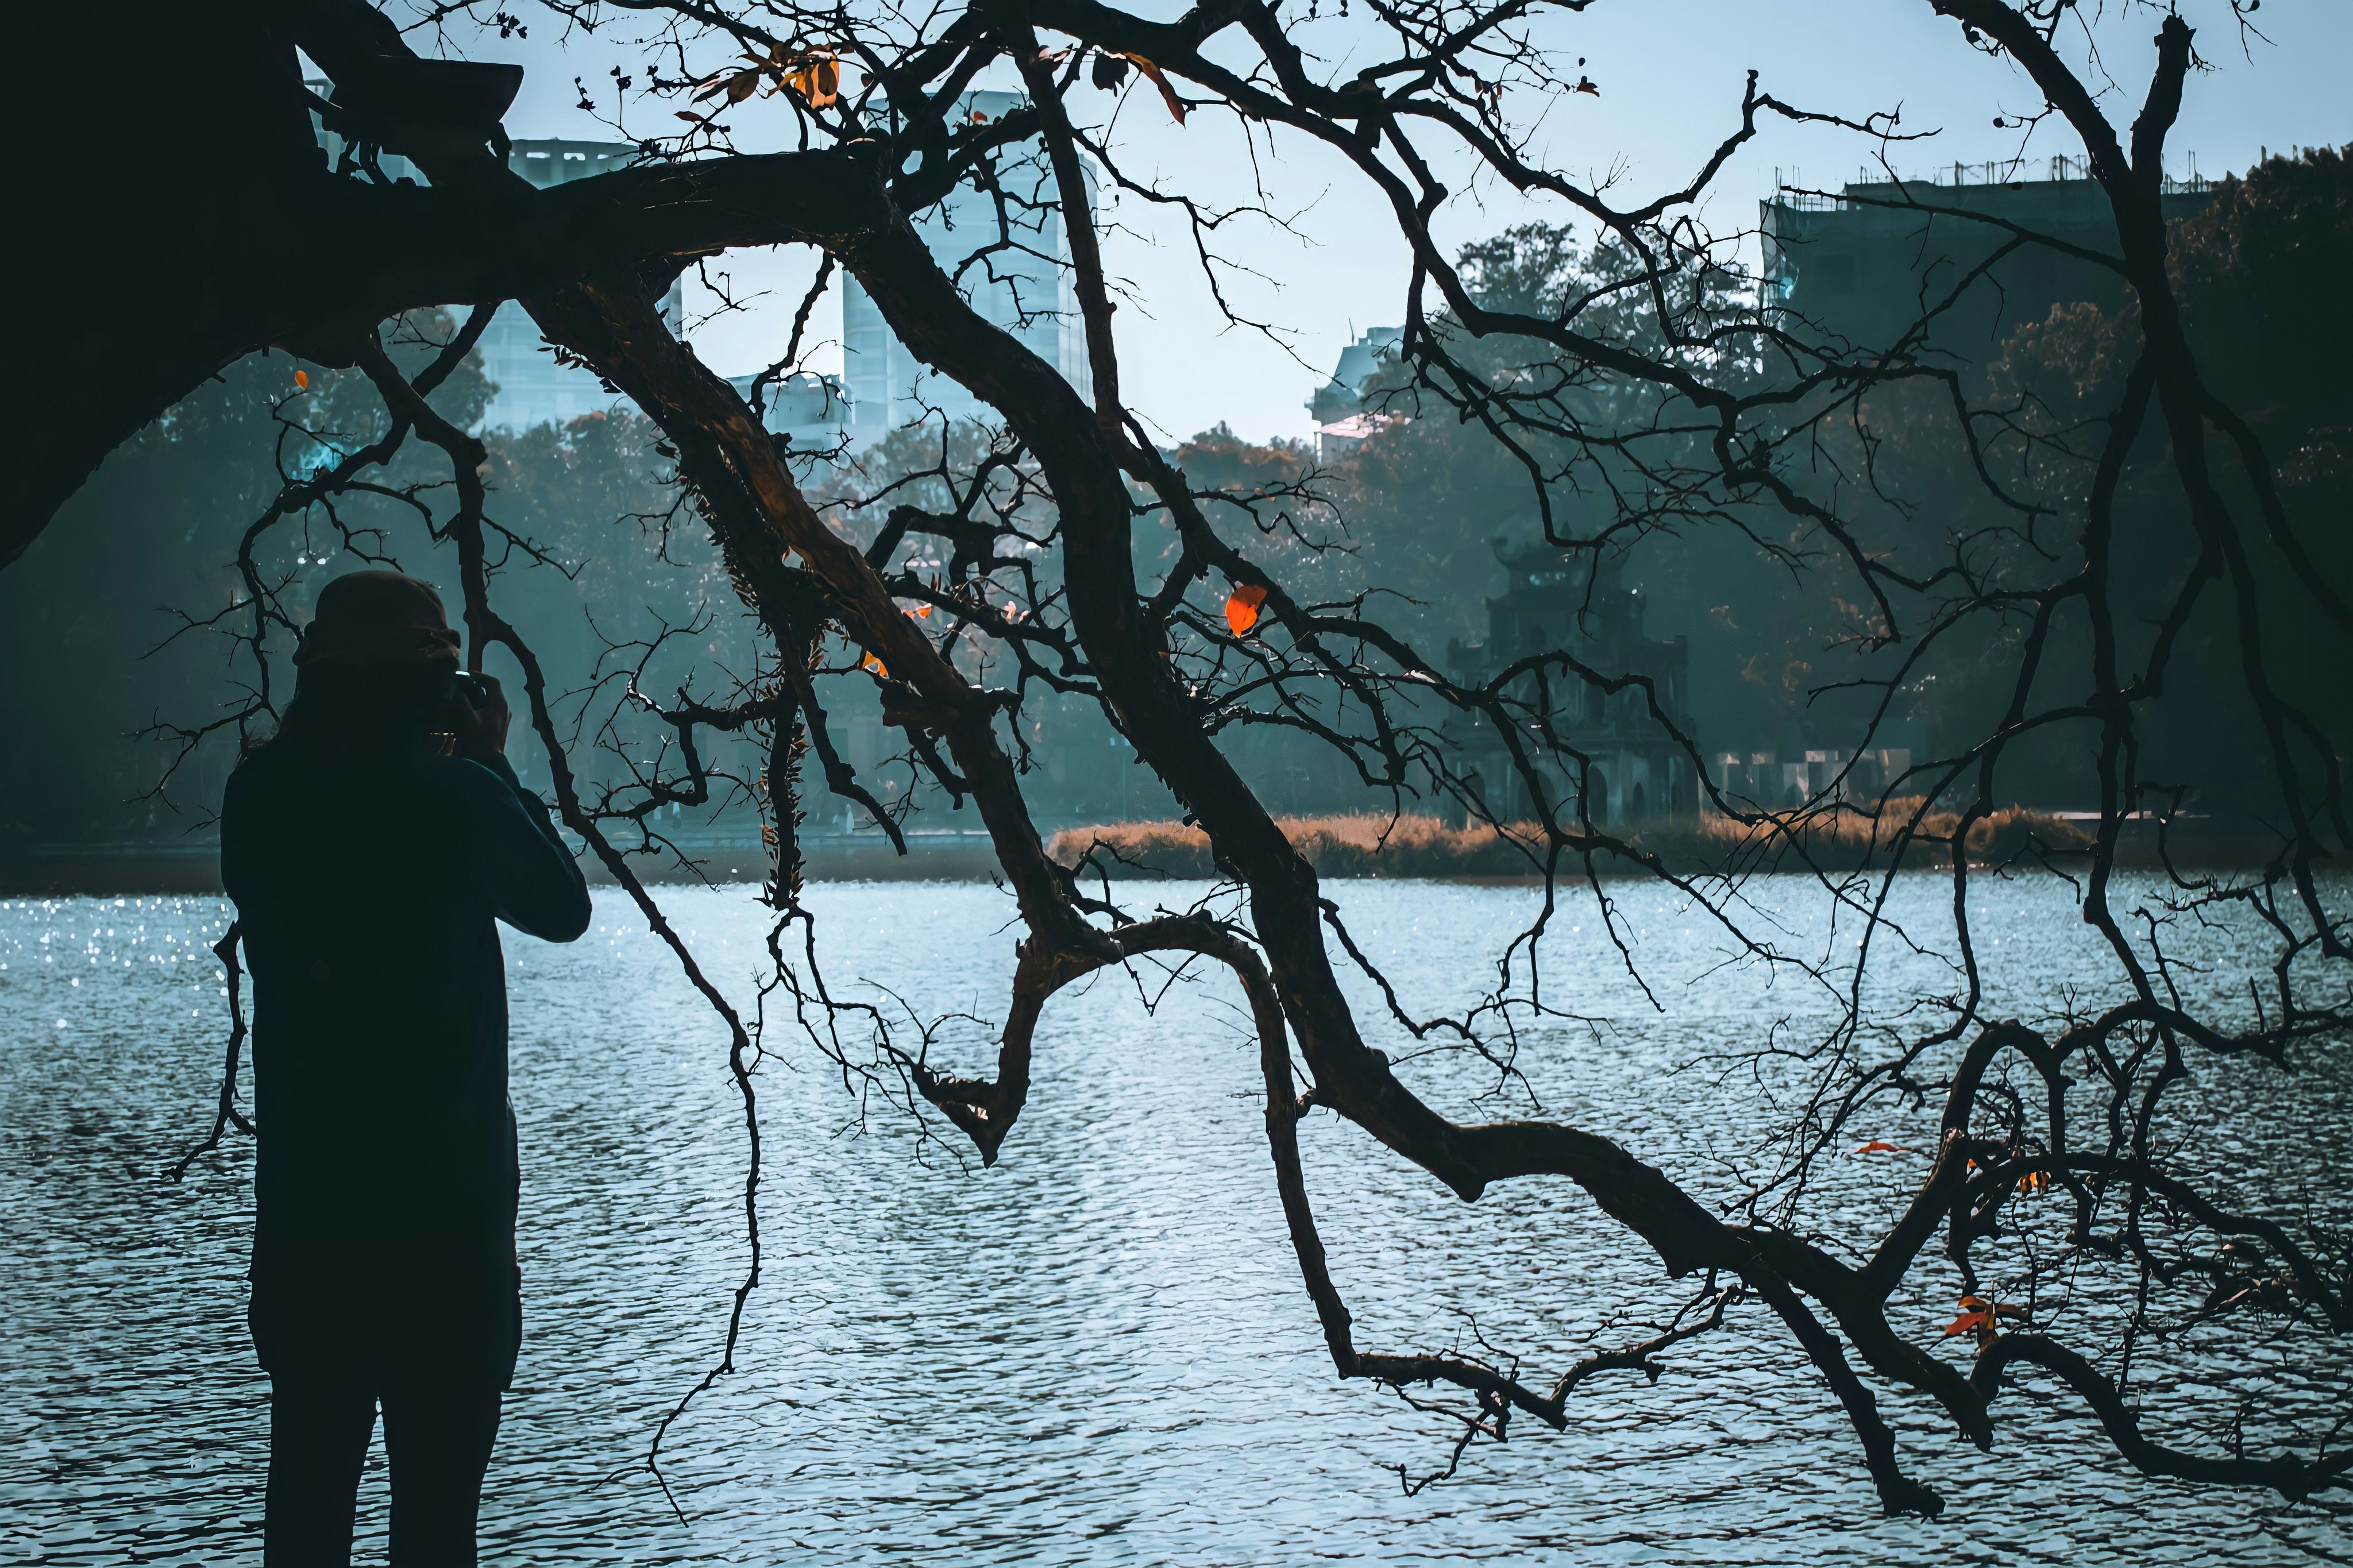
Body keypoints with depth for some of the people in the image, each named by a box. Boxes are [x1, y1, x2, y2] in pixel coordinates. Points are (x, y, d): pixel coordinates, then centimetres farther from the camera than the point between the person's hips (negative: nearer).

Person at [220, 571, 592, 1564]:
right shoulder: (457, 795, -12)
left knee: (310, 1455, 14)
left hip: (302, 1184, 4)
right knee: (437, 1475, 2)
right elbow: (564, 910, 4)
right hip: (445, 1186, -4)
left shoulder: (259, 795, 0)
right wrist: (494, 765, 9)